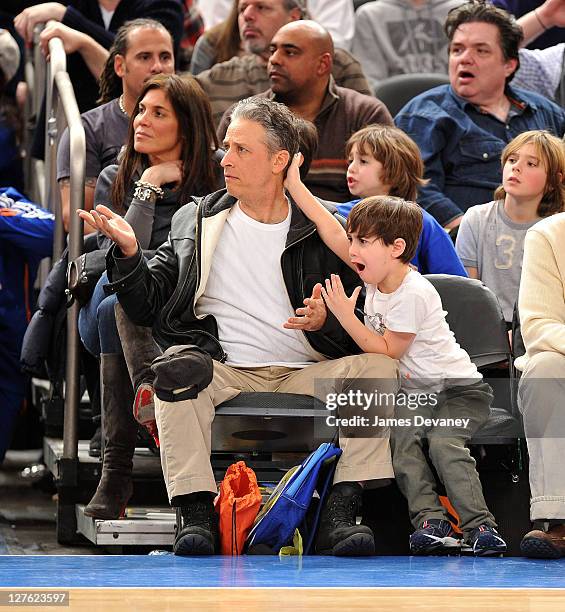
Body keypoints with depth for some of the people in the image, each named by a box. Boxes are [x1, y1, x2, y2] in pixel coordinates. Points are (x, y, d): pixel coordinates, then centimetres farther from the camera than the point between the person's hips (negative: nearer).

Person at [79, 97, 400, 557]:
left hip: (307, 376, 0)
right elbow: (146, 309, 11)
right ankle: (195, 514, -37)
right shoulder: (195, 223, 15)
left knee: (378, 366, -26)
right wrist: (129, 253, -6)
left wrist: (325, 322, -13)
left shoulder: (321, 232, 11)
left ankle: (340, 515, -32)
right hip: (226, 374, 0)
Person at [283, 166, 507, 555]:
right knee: (401, 437, -22)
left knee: (443, 443, -30)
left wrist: (346, 316, -18)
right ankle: (430, 520, -26)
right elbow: (332, 232, 1)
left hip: (460, 389, -7)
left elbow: (387, 351, -18)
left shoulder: (413, 294, -23)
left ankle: (480, 525, -27)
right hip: (414, 392, 7)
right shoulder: (378, 273, -1)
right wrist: (294, 185, -1)